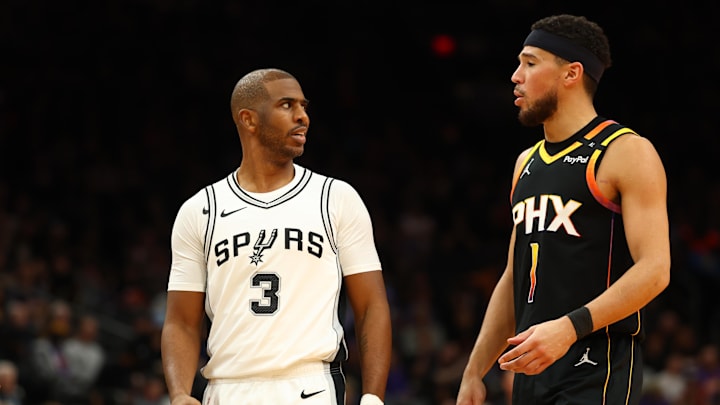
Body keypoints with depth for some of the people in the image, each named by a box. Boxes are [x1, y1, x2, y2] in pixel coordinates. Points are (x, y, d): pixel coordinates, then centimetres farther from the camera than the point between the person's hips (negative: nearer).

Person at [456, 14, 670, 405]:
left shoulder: (627, 153, -6)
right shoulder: (528, 163, 19)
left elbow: (653, 270, -16)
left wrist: (569, 327, -27)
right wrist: (474, 374, 16)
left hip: (596, 372, -8)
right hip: (532, 369, 8)